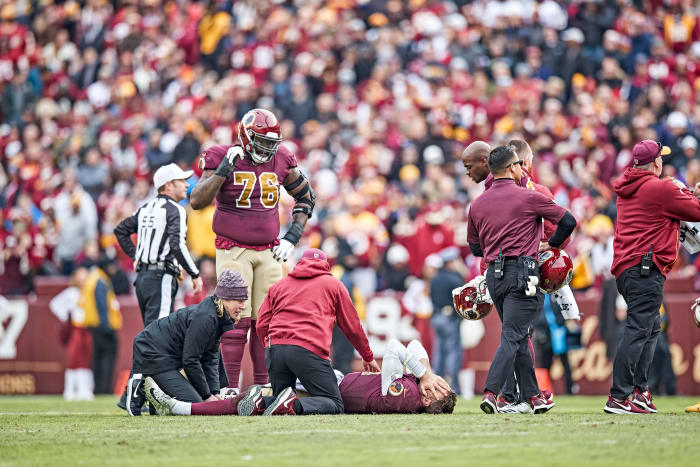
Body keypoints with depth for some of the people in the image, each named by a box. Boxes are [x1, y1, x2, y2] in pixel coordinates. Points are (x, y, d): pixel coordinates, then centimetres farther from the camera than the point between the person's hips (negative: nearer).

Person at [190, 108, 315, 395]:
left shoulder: (281, 161, 5)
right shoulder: (221, 158, -6)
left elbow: (306, 198, 18)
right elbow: (197, 201, -17)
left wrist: (292, 237, 7)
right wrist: (225, 168, -22)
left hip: (269, 252, 4)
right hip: (233, 250, -4)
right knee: (236, 321, -9)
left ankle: (262, 387, 12)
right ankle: (232, 389, -7)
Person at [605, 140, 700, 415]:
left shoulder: (626, 189, 16)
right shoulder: (661, 188, -9)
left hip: (625, 268, 9)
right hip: (647, 267, -9)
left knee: (651, 328, 18)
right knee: (638, 330, -12)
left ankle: (640, 390, 12)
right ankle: (618, 397, -18)